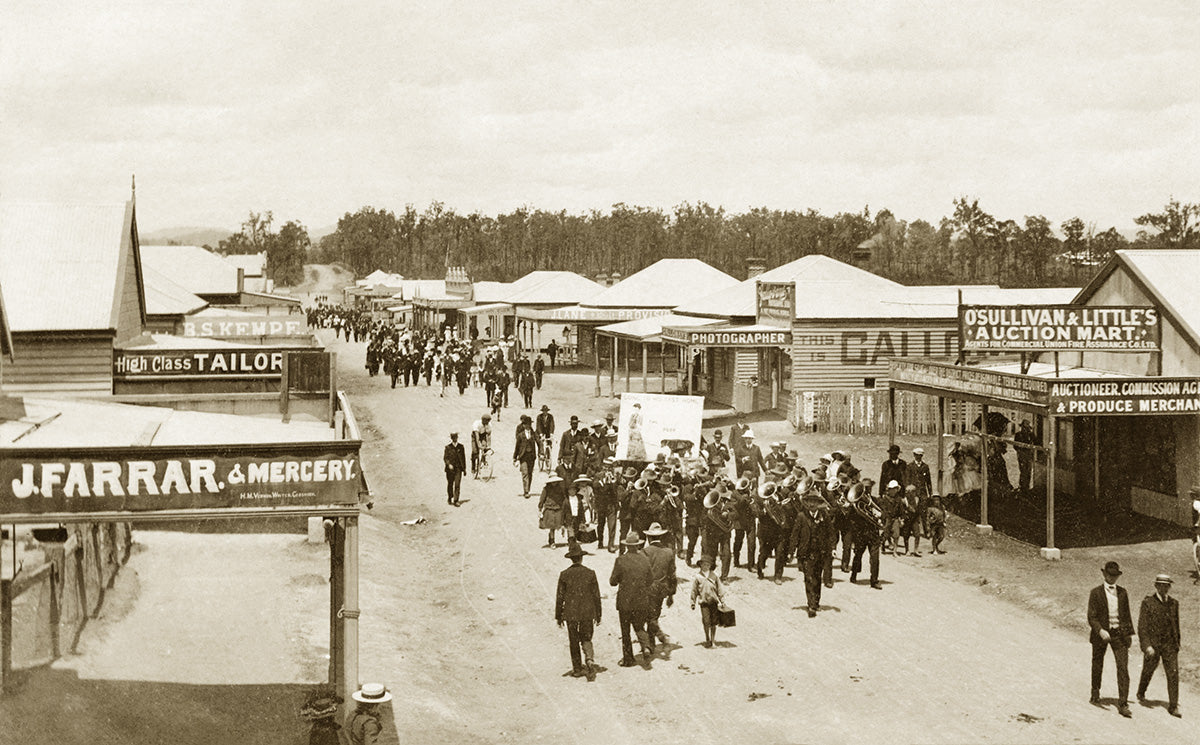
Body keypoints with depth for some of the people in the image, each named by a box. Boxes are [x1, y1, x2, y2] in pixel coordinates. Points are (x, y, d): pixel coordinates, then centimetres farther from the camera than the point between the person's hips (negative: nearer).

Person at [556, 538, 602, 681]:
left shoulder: (564, 575, -8)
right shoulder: (590, 573, -6)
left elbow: (560, 597, -4)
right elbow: (596, 596, -1)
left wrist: (558, 616, 6)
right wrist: (598, 615, 9)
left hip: (570, 614, 0)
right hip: (587, 612, 0)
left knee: (574, 642, 13)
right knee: (586, 639, 11)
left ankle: (577, 668, 20)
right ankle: (590, 660, -14)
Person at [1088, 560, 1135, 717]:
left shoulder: (1122, 592, 7)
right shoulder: (1096, 592, -5)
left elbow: (1126, 614, 16)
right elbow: (1091, 617, -10)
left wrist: (1130, 633, 14)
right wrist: (1100, 631, -25)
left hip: (1119, 634, 2)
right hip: (1101, 634, -2)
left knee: (1123, 668, -9)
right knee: (1097, 666, 14)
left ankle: (1123, 704, -9)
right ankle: (1095, 692, 41)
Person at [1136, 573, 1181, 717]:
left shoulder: (1174, 603, 6)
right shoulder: (1148, 602, -7)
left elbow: (1176, 625, 16)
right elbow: (1142, 626, -10)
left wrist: (1177, 644, 17)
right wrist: (1146, 646, -17)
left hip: (1169, 644, 3)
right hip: (1152, 644, -2)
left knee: (1173, 674, -8)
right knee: (1148, 671, 13)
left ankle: (1173, 706, -6)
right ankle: (1141, 694, 40)